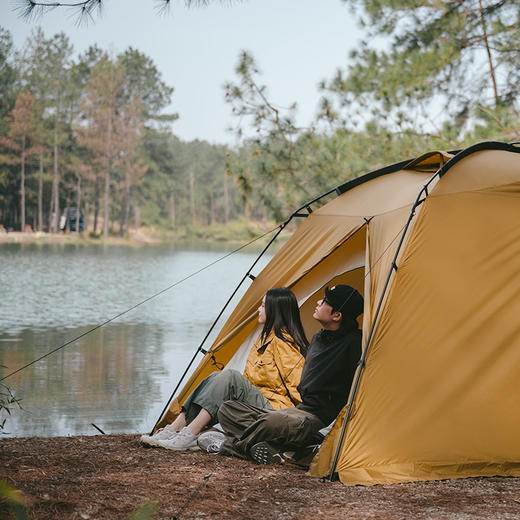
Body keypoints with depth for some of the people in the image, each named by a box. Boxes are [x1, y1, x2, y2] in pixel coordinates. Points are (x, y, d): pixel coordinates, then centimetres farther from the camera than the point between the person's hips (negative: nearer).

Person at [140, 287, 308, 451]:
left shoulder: (283, 342, -11)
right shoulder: (267, 337, 20)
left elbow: (294, 388, -16)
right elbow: (252, 377, 27)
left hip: (275, 408, -9)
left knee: (230, 376, -27)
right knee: (215, 377, -5)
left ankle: (189, 435, -33)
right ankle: (174, 428, -16)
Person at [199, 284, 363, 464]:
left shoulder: (353, 343, -13)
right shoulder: (317, 338, 15)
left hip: (315, 420, -10)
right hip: (296, 410, 10)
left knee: (274, 422, -41)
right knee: (227, 409, 3)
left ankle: (230, 445, -12)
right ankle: (272, 448, -20)